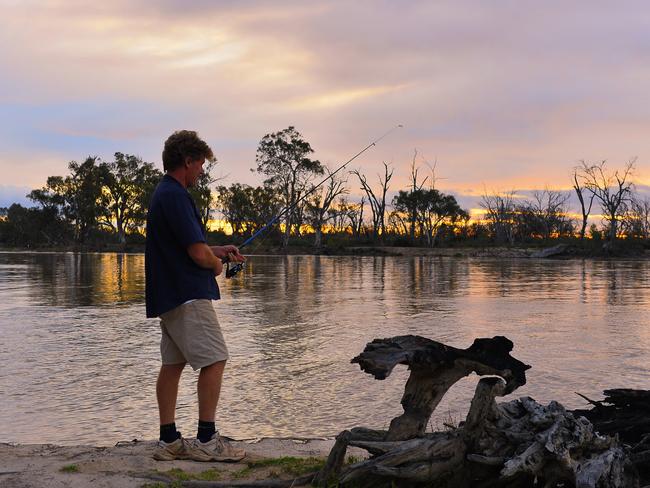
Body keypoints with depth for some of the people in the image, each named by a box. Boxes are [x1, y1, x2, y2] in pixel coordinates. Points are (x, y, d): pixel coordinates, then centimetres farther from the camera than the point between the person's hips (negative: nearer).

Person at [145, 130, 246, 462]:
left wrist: (217, 251, 18)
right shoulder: (175, 195, -17)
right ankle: (206, 440, -3)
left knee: (172, 364, 10)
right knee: (214, 360, -6)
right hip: (188, 295, -11)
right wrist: (216, 264, 0)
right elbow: (198, 254, -21)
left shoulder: (163, 193, 16)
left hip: (169, 295, 11)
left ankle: (169, 441, 14)